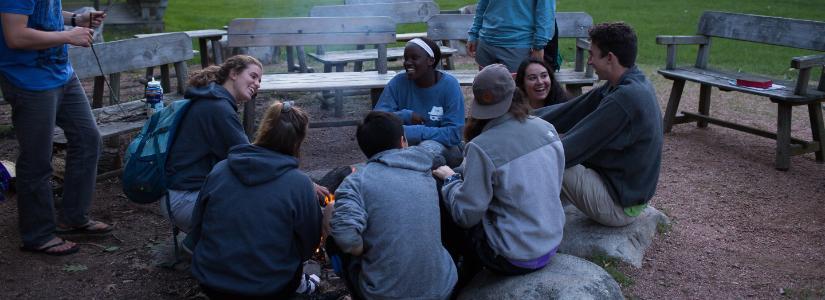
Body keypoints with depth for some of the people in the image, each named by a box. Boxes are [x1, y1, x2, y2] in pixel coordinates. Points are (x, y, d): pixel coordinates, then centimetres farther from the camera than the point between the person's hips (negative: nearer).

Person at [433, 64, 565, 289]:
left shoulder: (481, 147, -23)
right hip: (553, 245, 6)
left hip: (515, 260, -6)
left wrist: (450, 179, 2)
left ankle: (459, 283, 31)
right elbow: (555, 187, 8)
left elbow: (465, 215, -18)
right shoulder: (547, 128, -5)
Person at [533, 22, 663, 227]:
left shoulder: (626, 98, -29)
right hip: (629, 192, 10)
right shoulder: (633, 85, 1)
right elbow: (572, 110, 4)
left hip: (619, 205, -10)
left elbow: (572, 149, -25)